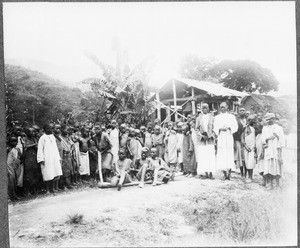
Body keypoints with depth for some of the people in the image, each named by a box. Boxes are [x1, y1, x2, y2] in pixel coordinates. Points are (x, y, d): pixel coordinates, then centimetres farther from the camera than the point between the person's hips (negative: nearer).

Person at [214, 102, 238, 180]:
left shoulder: (231, 116, 10)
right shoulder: (217, 117, 13)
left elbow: (235, 127, 6)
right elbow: (215, 128, 9)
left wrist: (228, 128, -11)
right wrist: (220, 129, -10)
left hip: (229, 138, -1)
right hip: (221, 138, 1)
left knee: (229, 154, -8)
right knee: (221, 155, -6)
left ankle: (229, 173, -2)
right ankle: (225, 174, -1)